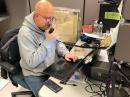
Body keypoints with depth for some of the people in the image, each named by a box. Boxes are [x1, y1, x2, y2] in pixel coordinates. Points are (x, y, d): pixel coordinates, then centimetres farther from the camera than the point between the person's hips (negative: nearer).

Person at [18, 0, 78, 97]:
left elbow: (57, 43, 11)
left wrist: (65, 53, -11)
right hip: (36, 75, -6)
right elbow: (31, 62, -28)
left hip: (54, 68, 6)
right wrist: (48, 41, -31)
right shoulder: (25, 33, -24)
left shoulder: (46, 26, -1)